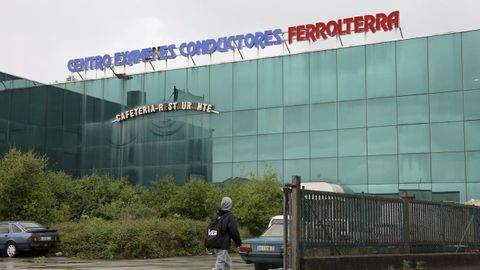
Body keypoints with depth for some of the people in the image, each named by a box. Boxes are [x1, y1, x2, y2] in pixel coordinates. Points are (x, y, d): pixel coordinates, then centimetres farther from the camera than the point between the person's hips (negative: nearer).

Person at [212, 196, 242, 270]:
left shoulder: (217, 216, 11)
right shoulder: (230, 217, -12)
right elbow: (234, 232, -13)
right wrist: (239, 242, 2)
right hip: (223, 245, -8)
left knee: (228, 262, 20)